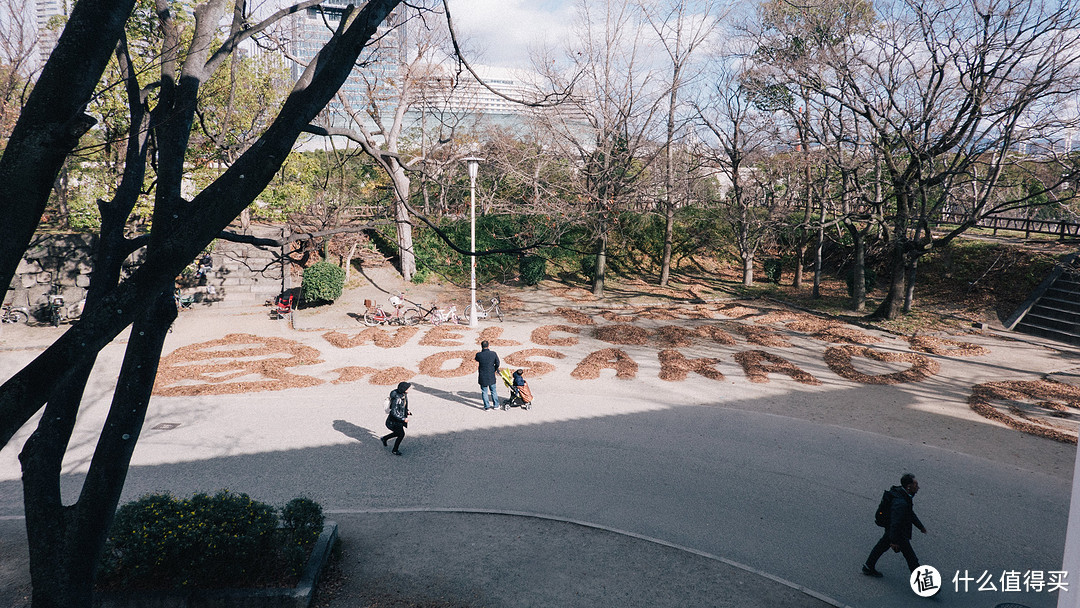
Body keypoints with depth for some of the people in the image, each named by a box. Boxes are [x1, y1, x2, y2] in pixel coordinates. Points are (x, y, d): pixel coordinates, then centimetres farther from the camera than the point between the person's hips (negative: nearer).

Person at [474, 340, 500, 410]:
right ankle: (496, 405, 26)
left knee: (484, 392, 11)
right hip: (492, 376, 2)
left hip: (483, 377, -2)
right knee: (493, 391, 17)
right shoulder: (493, 353, -10)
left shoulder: (479, 355, -15)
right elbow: (497, 363, -2)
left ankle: (487, 406, 14)